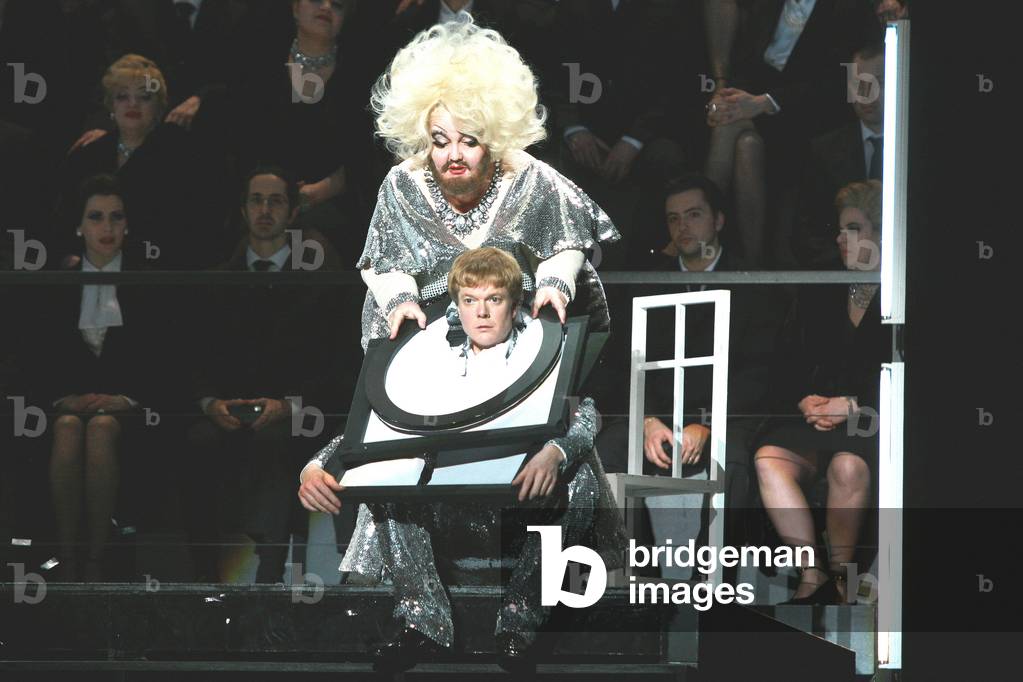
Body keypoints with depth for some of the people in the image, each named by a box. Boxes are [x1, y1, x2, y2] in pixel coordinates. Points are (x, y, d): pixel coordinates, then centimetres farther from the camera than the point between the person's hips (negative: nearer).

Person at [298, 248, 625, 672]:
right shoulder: (436, 358, 7)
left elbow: (583, 414, -19)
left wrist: (554, 453, -45)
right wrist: (316, 468, -19)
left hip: (532, 502, -3)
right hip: (456, 507, 3)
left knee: (578, 473, -33)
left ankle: (519, 620, -26)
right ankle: (423, 622, -25)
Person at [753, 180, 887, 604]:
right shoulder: (820, 302, 19)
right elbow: (796, 370, 19)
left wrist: (853, 407, -14)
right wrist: (806, 401, -2)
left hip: (871, 424, -5)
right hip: (816, 421, 5)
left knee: (848, 465, -37)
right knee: (770, 458, -26)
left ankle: (839, 575, -18)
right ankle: (813, 576, -25)